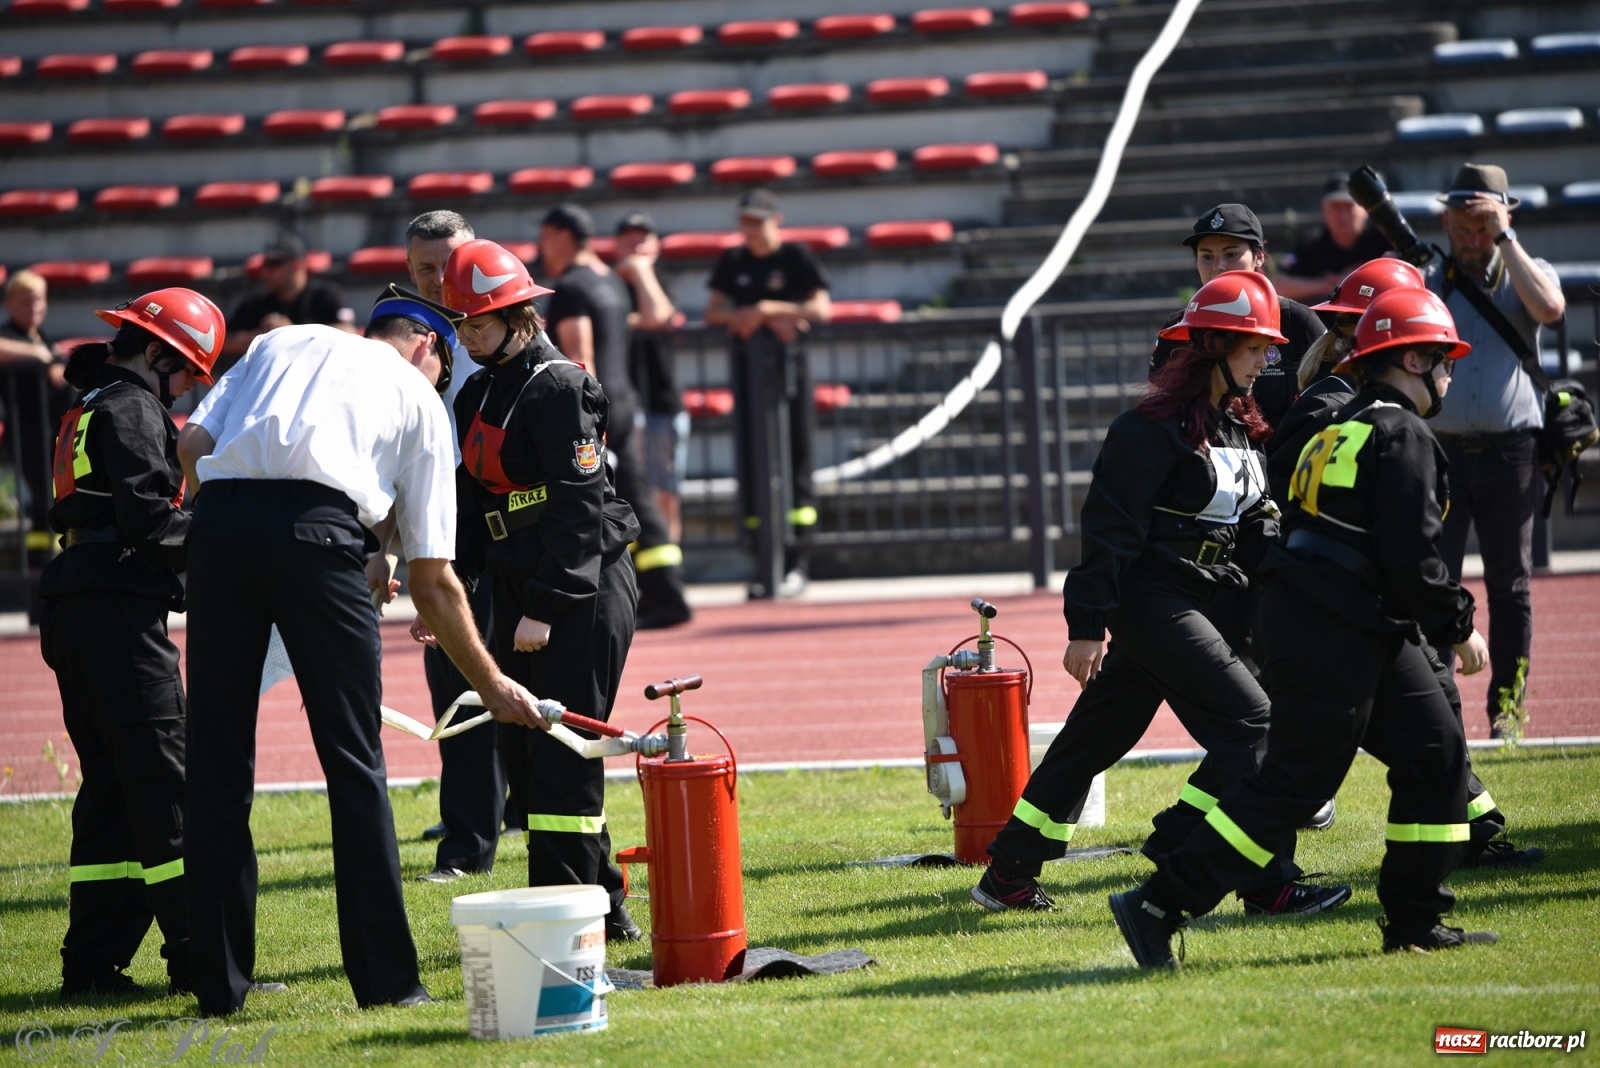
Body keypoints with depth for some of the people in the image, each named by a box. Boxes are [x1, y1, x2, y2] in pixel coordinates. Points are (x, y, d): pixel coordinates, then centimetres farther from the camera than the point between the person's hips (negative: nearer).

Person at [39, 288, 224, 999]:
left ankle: (92, 964, 8)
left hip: (75, 615, 10)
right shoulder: (132, 408, -8)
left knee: (112, 788, 11)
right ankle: (200, 961, -10)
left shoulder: (89, 411, 23)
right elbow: (146, 515, -18)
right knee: (165, 783, -9)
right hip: (120, 612, -10)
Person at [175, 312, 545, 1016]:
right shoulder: (420, 400, 23)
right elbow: (432, 583, 20)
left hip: (218, 517, 3)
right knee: (354, 762, 6)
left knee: (217, 764, 9)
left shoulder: (278, 343, 31)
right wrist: (490, 684, 28)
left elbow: (191, 447, 12)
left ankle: (219, 983, 10)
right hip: (319, 528, -3)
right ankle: (385, 979, 6)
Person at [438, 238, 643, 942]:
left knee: (560, 752, -10)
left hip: (583, 593, -9)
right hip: (519, 590, 9)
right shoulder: (480, 393, 14)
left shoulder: (558, 388, -12)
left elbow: (578, 506, -17)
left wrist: (545, 607, -20)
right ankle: (604, 908, 17)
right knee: (526, 746, 9)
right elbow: (471, 499, 16)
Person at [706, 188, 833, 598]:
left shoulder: (796, 257, 0)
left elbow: (821, 308, -8)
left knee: (794, 458, -5)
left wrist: (766, 309, -16)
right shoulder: (733, 262, 12)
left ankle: (797, 561, -5)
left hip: (787, 364, -4)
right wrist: (765, 317, -10)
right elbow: (714, 313, 5)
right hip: (745, 364, 4)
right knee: (750, 460, 1)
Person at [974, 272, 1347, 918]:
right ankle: (1270, 885, -13)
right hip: (1150, 601, -9)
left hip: (1196, 604, 9)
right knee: (1249, 724, -14)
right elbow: (1110, 527, -17)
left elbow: (1253, 526, 19)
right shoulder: (1156, 428, -14)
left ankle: (1007, 875, 20)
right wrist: (1087, 625, -19)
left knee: (1098, 736, 13)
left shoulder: (1238, 428, 14)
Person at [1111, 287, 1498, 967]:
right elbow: (1410, 555, -18)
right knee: (1294, 784, -8)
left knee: (1435, 751, 13)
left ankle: (1416, 922, 15)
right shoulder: (1403, 437, -12)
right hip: (1338, 638, -10)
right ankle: (1158, 906, -9)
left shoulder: (1341, 429, 18)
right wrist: (1458, 627, -8)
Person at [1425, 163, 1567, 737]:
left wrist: (1504, 238, -14)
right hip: (1440, 450, 0)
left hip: (1510, 455, 0)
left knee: (1510, 586, 5)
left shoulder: (1527, 273, 8)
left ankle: (1508, 707, 11)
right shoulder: (1427, 281, 10)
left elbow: (1550, 307, -15)